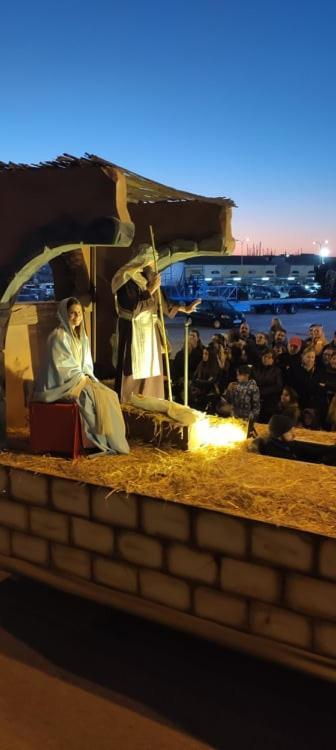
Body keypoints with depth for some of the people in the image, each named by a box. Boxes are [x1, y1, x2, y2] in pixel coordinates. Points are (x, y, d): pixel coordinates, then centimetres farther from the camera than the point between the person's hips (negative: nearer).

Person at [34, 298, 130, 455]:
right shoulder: (59, 336, -15)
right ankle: (105, 442, -10)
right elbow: (63, 368, -18)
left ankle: (111, 440, -6)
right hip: (65, 384, -8)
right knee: (101, 398, -22)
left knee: (110, 395, -11)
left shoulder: (80, 335, 13)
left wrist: (87, 377, -1)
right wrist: (83, 379, -13)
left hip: (81, 379, 8)